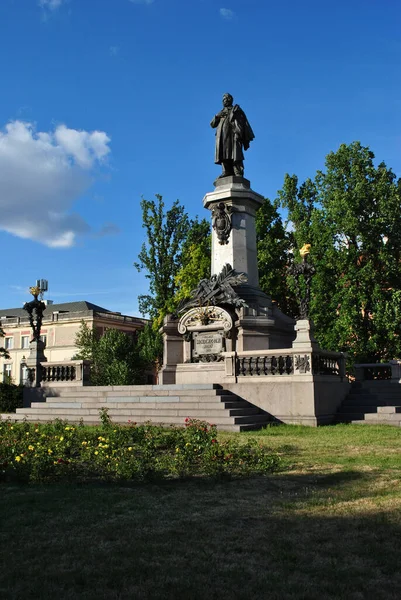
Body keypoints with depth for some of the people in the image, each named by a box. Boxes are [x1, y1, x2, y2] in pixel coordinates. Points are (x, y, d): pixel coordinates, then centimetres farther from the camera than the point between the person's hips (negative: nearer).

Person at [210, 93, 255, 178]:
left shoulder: (236, 109, 18)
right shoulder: (221, 112, 32)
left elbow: (244, 122, 7)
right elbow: (212, 124, 24)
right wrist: (217, 116, 3)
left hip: (233, 134, -5)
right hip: (222, 136, 5)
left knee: (235, 154, -17)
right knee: (223, 154, -11)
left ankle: (238, 173, -24)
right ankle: (227, 171, -18)